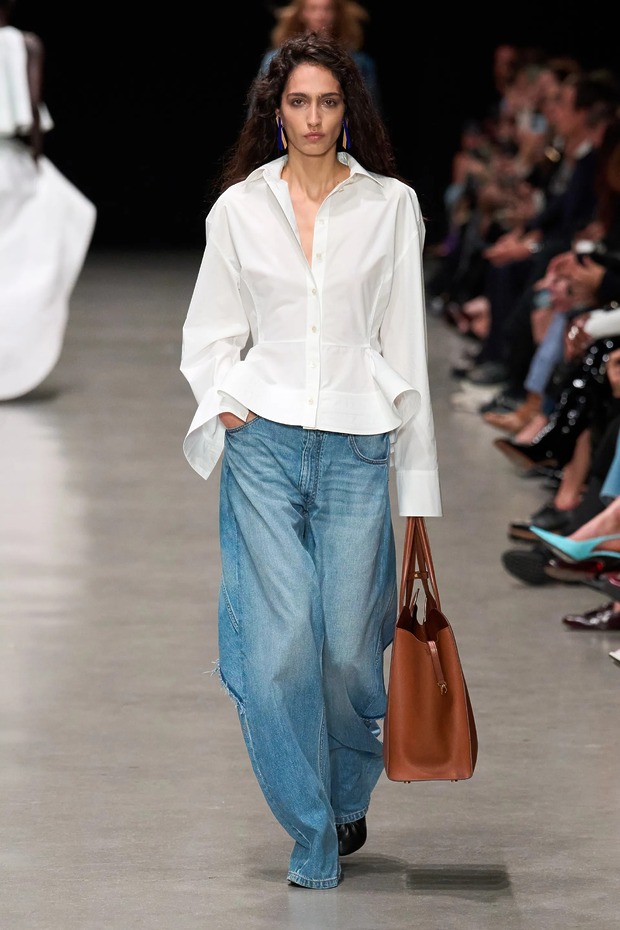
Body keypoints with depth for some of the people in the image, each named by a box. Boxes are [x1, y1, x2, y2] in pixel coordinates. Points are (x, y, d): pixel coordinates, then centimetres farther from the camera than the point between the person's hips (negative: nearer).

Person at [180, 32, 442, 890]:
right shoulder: (240, 207, 6)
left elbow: (404, 339, 5)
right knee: (280, 647, -7)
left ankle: (348, 798, 28)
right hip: (264, 442, 0)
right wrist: (226, 403, -4)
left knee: (349, 647, 0)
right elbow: (210, 333, 14)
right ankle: (313, 847, 2)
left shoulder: (389, 205, 5)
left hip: (356, 444, 0)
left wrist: (417, 476, 3)